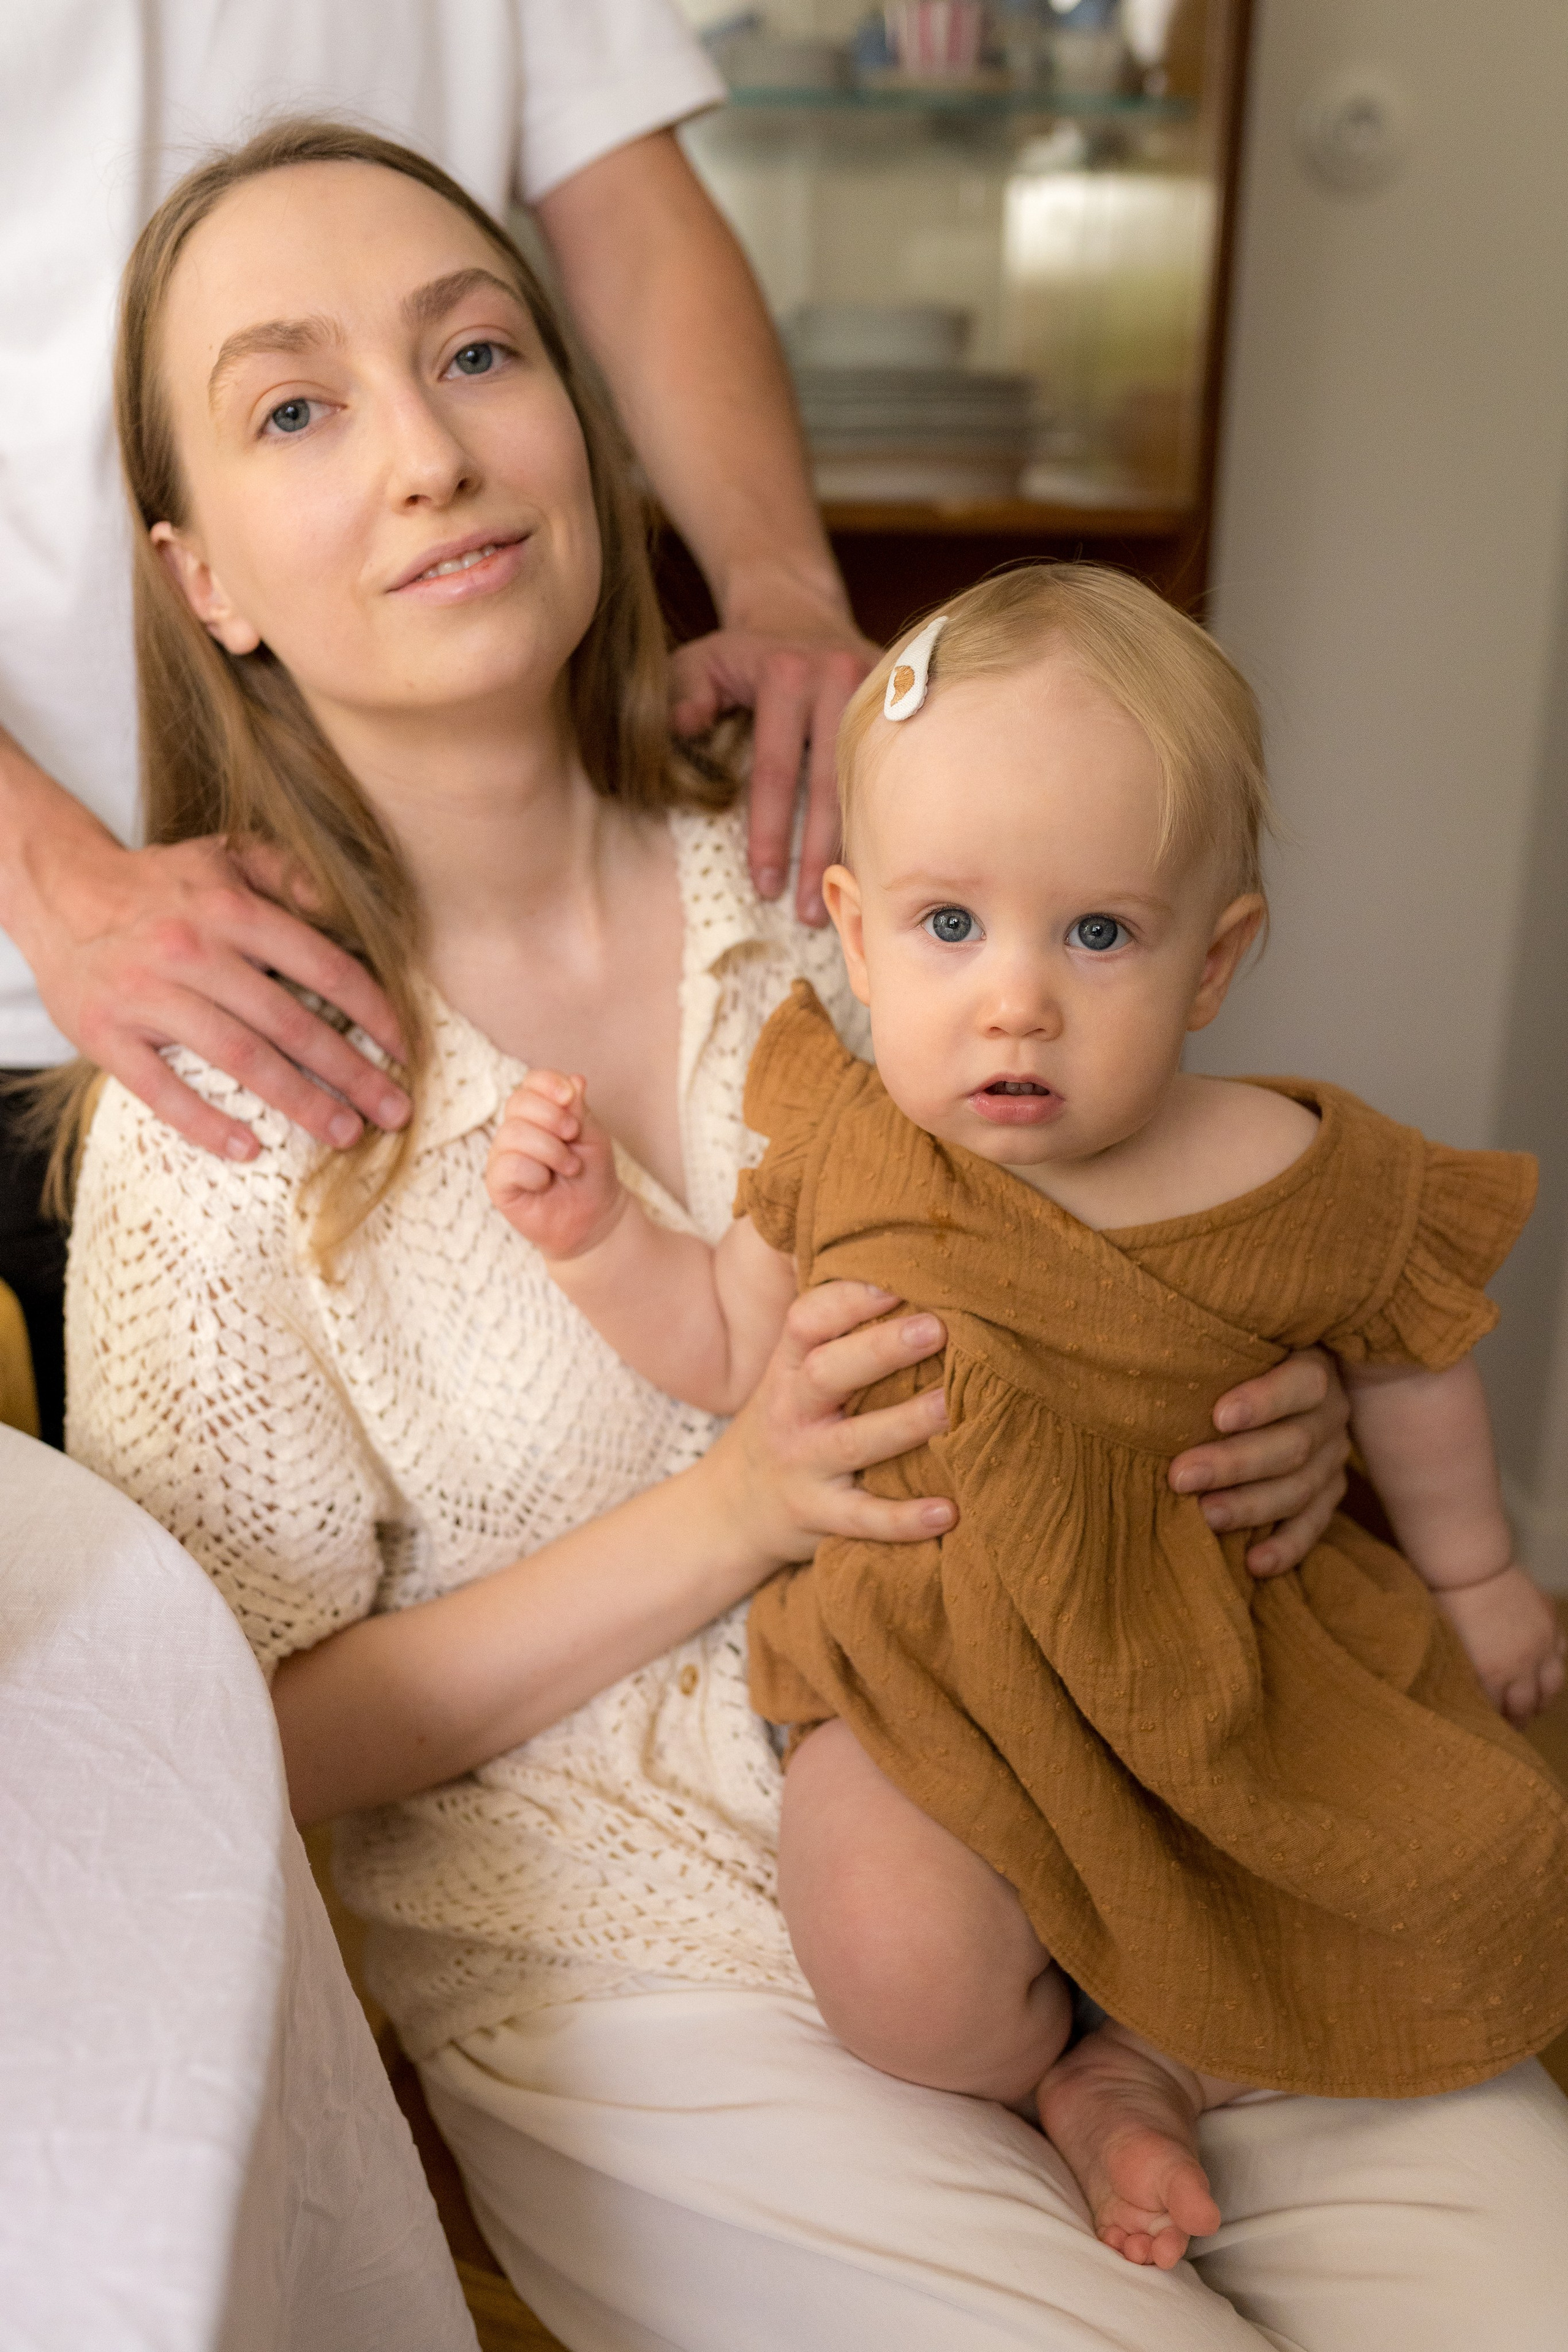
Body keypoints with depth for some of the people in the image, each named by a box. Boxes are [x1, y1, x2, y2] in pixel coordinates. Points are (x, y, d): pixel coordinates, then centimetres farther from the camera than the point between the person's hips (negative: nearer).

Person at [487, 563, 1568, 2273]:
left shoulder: (1293, 1183, -11)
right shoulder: (838, 1142, -7)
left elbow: (1404, 1363, 9)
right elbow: (731, 1357, 6)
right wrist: (594, 1233, -9)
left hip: (1215, 1669, 2)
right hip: (929, 1677, -1)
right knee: (896, 1959, -28)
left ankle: (1142, 2057, 9)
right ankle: (1058, 2082, 8)